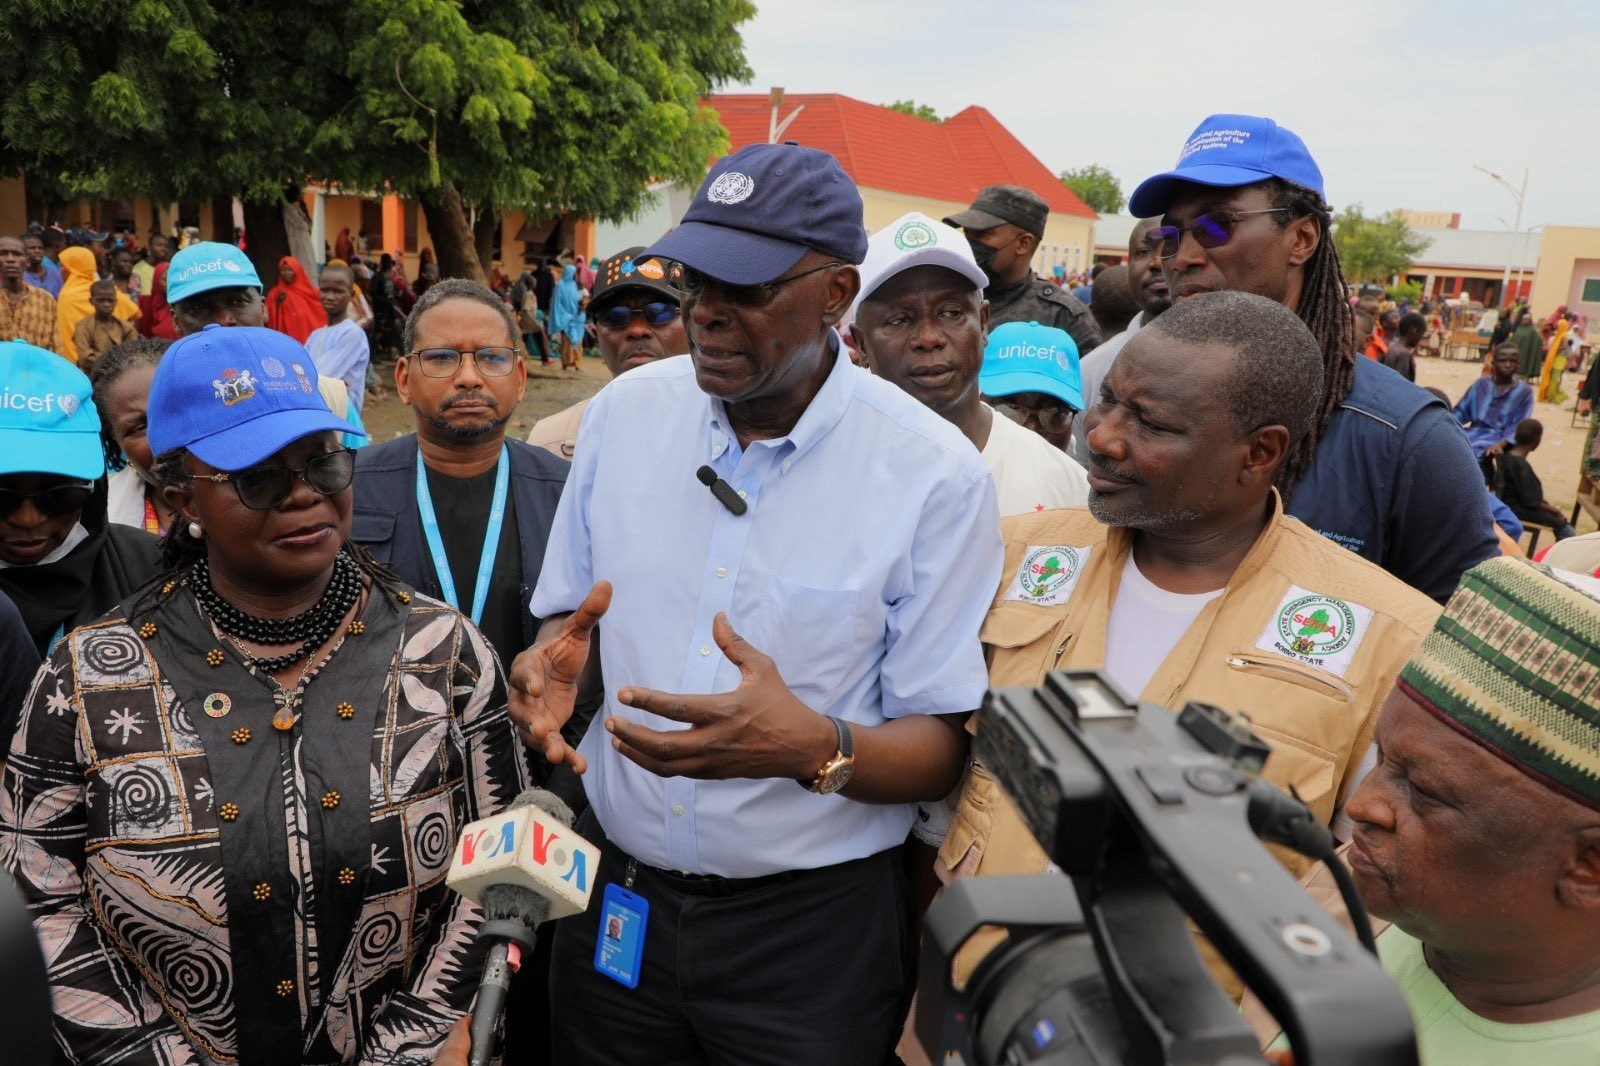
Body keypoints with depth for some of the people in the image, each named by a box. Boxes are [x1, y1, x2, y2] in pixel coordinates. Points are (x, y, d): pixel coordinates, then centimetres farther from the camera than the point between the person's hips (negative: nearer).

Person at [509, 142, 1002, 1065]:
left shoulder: (935, 474, -16)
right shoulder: (625, 410, -3)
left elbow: (945, 744, -13)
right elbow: (570, 618, 8)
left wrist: (817, 749, -32)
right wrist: (558, 664, -14)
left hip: (813, 920, -3)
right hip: (616, 890, 4)